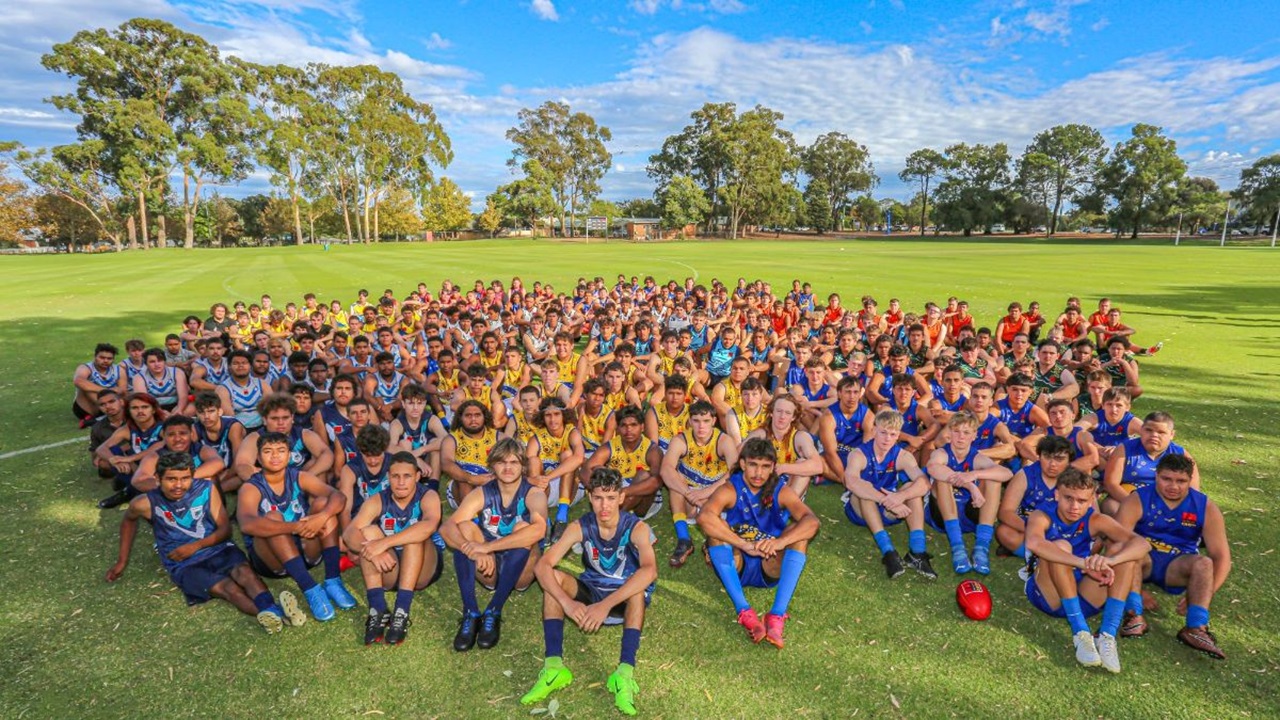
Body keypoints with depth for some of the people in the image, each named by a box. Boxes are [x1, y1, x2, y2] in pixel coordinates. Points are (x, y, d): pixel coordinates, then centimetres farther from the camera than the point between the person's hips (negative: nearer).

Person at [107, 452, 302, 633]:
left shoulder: (206, 489, -5)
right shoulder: (146, 503, -5)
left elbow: (225, 528, -1)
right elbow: (129, 520, 21)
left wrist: (196, 545, -15)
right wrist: (122, 561, 25)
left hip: (218, 549, 2)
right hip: (183, 565, -1)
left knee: (244, 571, -34)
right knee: (228, 587, -31)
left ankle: (271, 611, -58)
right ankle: (274, 614, -56)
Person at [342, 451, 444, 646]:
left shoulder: (428, 496, -14)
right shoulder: (377, 500, -6)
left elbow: (429, 526, -37)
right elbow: (349, 534, -22)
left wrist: (385, 543, -44)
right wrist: (371, 552, -42)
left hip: (423, 570, -2)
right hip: (388, 570, 3)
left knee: (416, 535, -30)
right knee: (369, 531, -21)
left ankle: (401, 612, -33)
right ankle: (377, 610, -28)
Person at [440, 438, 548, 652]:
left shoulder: (534, 494, -12)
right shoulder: (481, 494, -3)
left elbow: (539, 530, -35)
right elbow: (446, 527, -20)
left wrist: (487, 547, -38)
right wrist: (473, 550, -39)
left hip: (519, 573, -2)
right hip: (488, 571, 3)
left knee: (523, 528, -29)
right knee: (464, 527, -20)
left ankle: (493, 613, -25)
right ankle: (470, 614, -24)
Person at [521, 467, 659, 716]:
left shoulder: (636, 528, -22)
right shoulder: (580, 527, -15)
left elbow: (650, 571, -42)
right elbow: (542, 566, -24)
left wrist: (606, 605, -49)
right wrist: (567, 602, -40)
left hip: (625, 599, -3)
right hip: (591, 591, 3)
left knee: (639, 587, -37)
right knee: (555, 577, -24)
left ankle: (625, 672, -39)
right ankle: (553, 667, -28)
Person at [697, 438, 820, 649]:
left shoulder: (781, 491, -7)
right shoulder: (730, 490, -11)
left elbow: (812, 522, -25)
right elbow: (704, 517, -33)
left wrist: (780, 542, -42)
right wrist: (744, 544, -41)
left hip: (771, 569, 1)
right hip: (735, 567, -1)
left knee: (799, 531, -23)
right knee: (715, 530, -27)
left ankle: (777, 615, -31)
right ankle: (743, 611, -33)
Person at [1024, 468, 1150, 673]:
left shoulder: (1095, 521, -3)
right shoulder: (1042, 516, -15)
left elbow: (1142, 544, -18)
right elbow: (1034, 543, -38)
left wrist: (1110, 561, -38)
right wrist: (1085, 564, -45)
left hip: (1082, 600, 4)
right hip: (1047, 596, -4)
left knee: (1123, 549, -14)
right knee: (1060, 547, -30)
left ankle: (1108, 635, -22)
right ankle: (1080, 633, -28)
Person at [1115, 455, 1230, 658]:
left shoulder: (1206, 508, -5)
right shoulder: (1137, 500, -14)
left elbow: (1221, 556, -6)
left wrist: (1207, 592, -20)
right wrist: (1138, 590, -28)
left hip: (1177, 565, 3)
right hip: (1143, 559, -2)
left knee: (1204, 563, -27)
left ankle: (1196, 628, -35)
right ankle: (1134, 617, -39)